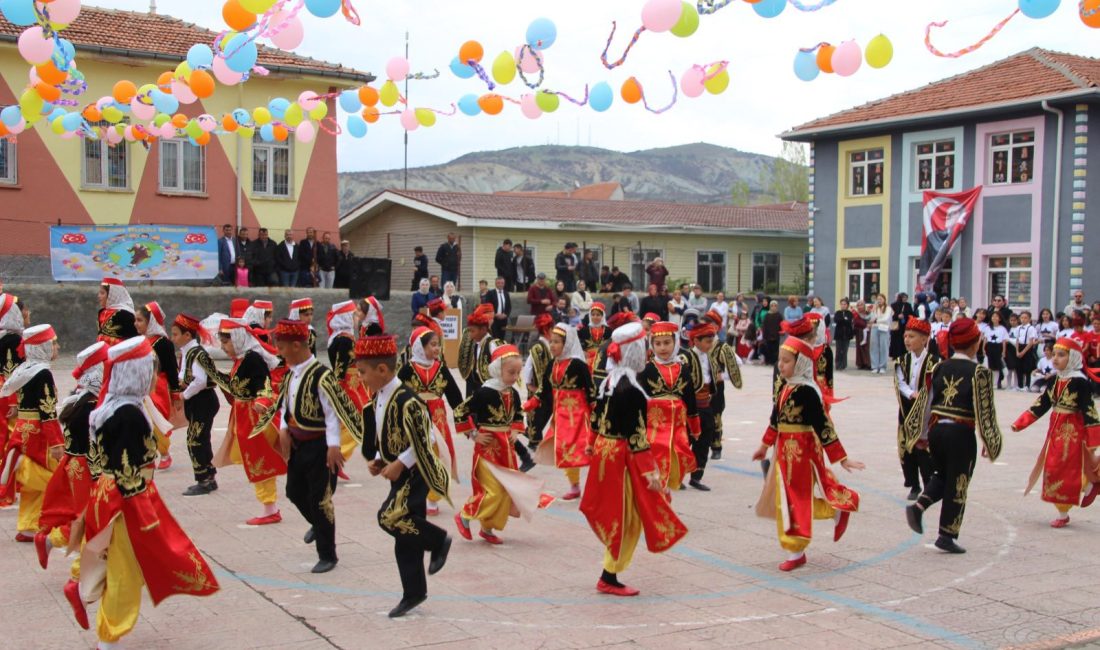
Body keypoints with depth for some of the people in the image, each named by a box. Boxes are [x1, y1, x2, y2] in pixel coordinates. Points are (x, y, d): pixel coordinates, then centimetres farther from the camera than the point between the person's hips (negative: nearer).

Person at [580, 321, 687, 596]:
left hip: (604, 450, 9)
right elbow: (635, 434, -21)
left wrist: (594, 448, 25)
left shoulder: (609, 380, 5)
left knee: (616, 517, 16)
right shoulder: (631, 389, -21)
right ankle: (609, 578, 10)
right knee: (627, 519, 3)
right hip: (622, 457, -9)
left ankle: (609, 575, 22)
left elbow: (598, 418, 13)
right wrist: (649, 471, -18)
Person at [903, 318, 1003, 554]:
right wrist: (990, 443, 0)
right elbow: (984, 411, -10)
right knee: (957, 484, 6)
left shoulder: (939, 368, 4)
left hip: (936, 430, 5)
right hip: (961, 434, -5)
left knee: (941, 475, 24)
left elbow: (925, 401, 7)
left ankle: (918, 506, 1)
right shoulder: (978, 372, -10)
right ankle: (946, 536, 10)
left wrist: (919, 434, 15)